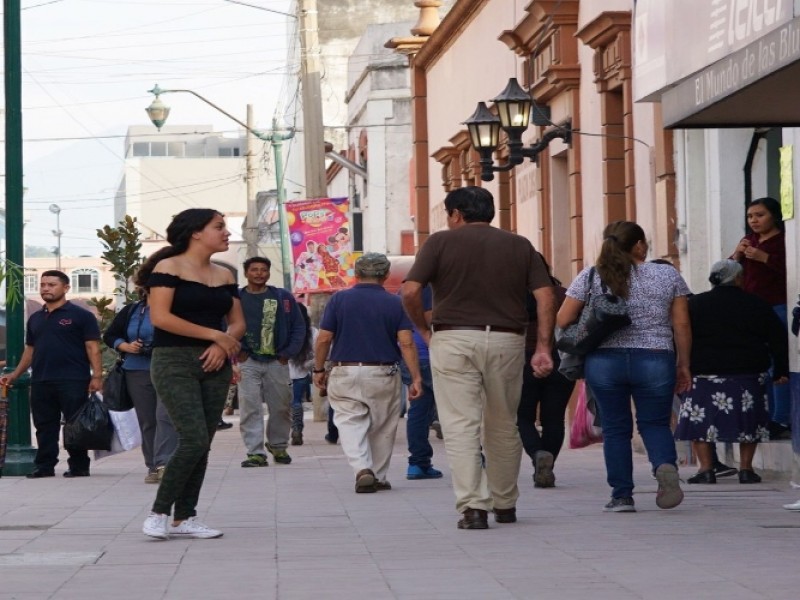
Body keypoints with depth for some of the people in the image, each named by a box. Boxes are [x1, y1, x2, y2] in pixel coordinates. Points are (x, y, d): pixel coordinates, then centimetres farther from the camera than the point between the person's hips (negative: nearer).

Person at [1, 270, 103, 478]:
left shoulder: (80, 315, 0)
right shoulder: (35, 319, 17)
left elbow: (92, 348, -5)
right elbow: (30, 350, 23)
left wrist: (96, 376, -14)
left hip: (72, 381, -5)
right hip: (40, 382, 6)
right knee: (44, 426, 6)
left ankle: (78, 466, 3)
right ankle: (44, 466, 10)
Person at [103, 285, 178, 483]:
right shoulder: (131, 311, 12)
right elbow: (109, 336, 17)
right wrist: (126, 346, -1)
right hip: (138, 373, 3)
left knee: (165, 416, -17)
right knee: (147, 420, 6)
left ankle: (163, 463, -25)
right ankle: (153, 467, 13)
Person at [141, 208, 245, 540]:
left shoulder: (224, 276, 14)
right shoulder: (168, 268, -6)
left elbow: (237, 323, 15)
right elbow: (160, 317, -15)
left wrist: (223, 345, -8)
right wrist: (215, 334, -14)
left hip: (215, 364, 7)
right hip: (175, 363, -7)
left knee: (201, 444, 4)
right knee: (194, 440, -16)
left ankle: (184, 518, 11)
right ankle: (159, 513, -4)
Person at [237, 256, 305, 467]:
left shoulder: (283, 297, 6)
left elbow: (298, 327, 8)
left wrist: (288, 353, -1)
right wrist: (235, 352, -8)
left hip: (277, 362, 2)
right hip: (248, 362, -2)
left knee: (281, 408, 7)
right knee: (250, 408, -8)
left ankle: (278, 446, 24)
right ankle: (255, 453, -7)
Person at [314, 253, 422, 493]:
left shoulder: (339, 299, -1)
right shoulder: (395, 304, -1)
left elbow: (324, 339, -3)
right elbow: (406, 343, -8)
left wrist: (319, 370, 9)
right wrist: (416, 377, -6)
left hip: (344, 372, -1)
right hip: (383, 374, 1)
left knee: (350, 424, 0)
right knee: (382, 429, 14)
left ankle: (362, 469, -22)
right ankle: (378, 477, 22)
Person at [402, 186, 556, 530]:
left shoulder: (441, 242, 3)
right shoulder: (520, 246, 12)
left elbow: (410, 291, -7)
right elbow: (545, 296, 2)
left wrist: (424, 330, 6)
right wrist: (543, 348, 0)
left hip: (454, 339, -3)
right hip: (507, 340, 3)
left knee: (461, 426, -4)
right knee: (504, 427, 16)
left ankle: (472, 507, -14)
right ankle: (505, 504, 26)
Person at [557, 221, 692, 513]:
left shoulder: (590, 277, 3)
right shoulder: (668, 275, 4)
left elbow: (563, 321, 2)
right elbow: (682, 326, 4)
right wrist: (683, 365, 12)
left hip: (603, 361, 0)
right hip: (654, 360, 0)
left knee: (615, 428, 9)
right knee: (655, 423, 11)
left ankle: (622, 496, 7)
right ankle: (666, 465, -17)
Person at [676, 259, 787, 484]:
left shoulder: (694, 305, 1)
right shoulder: (757, 305, 3)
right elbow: (778, 340, 4)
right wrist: (782, 371, 11)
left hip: (704, 373, -1)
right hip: (748, 373, 1)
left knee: (700, 420, 5)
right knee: (748, 419, 12)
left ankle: (706, 468, -2)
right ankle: (746, 468, 8)